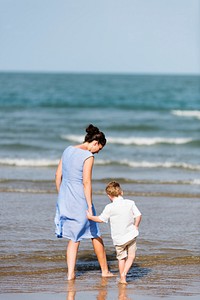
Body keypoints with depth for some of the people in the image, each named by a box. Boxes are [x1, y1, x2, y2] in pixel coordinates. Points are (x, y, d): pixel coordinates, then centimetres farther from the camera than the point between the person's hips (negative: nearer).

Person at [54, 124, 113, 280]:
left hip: (64, 198, 7)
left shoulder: (68, 150, 9)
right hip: (79, 200, -7)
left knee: (74, 238, 14)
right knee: (96, 236, 11)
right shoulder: (88, 156, -14)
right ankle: (105, 270, 22)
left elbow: (58, 175, 12)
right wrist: (90, 207, -17)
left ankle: (71, 273, 6)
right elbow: (86, 182, -19)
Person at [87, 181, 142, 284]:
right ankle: (124, 273, -9)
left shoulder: (110, 208, -10)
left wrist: (90, 217, 14)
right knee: (131, 256, 9)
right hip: (131, 235, 1)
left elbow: (100, 219, -3)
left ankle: (122, 278, 18)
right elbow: (138, 216, -1)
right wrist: (135, 226, 15)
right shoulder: (130, 203, -2)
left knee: (121, 258, 14)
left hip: (118, 238, -1)